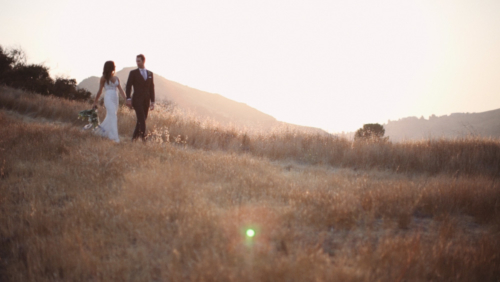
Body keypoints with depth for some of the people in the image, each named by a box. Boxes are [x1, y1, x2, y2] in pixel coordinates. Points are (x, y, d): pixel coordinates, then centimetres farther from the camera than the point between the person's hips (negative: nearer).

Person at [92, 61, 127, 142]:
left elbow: (120, 90, 6)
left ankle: (102, 129, 34)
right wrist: (95, 102, 7)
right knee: (113, 117, -13)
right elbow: (100, 91, 5)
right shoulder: (104, 78, 0)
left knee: (110, 116, 12)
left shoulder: (116, 78, 13)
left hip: (115, 98, 6)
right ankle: (114, 137, -14)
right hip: (108, 98, -6)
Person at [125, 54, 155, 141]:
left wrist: (152, 101, 8)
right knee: (141, 119, -14)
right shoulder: (133, 73, 2)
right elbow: (128, 86, -1)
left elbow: (152, 88, 13)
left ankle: (134, 138, 17)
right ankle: (143, 137, -16)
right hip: (137, 100, -4)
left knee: (142, 120, 6)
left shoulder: (150, 73, 12)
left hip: (146, 100, 4)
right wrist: (128, 99, -12)